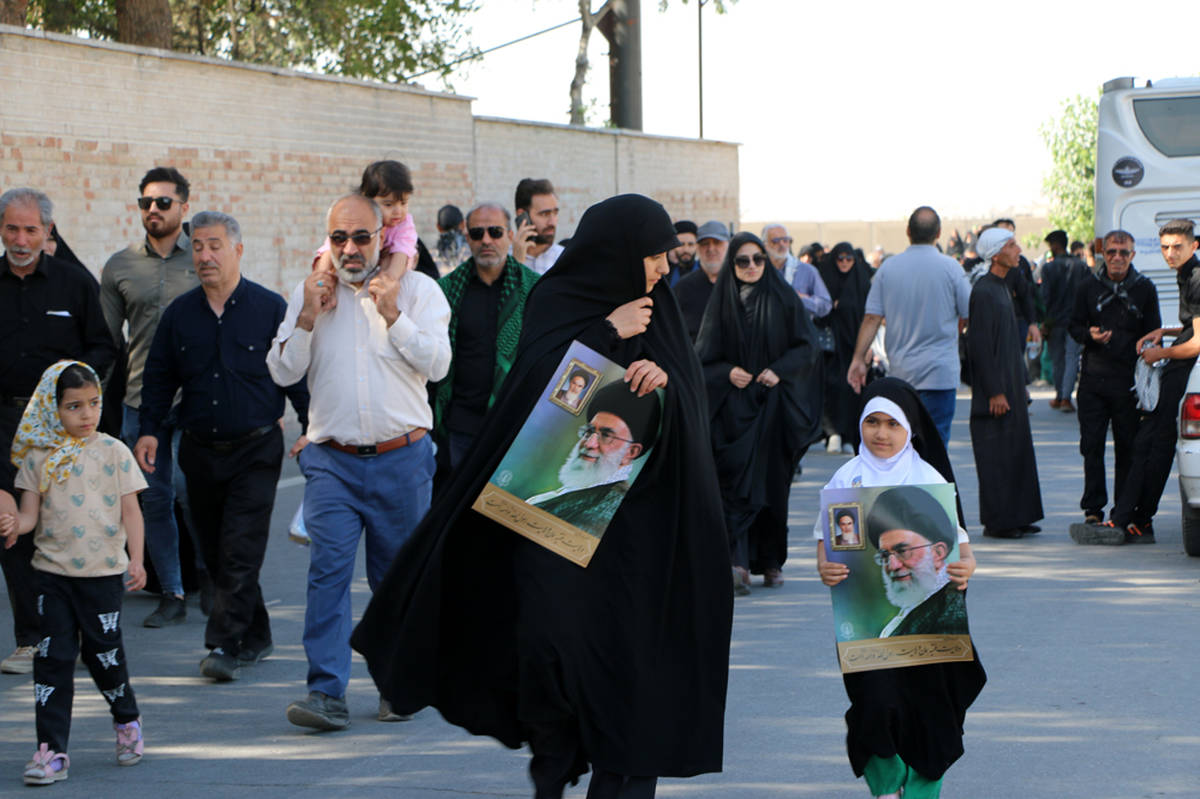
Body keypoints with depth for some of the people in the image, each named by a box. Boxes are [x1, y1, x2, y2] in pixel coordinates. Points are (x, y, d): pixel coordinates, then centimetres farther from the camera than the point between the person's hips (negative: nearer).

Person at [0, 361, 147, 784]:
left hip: (104, 572, -1)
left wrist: (136, 559, -9)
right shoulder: (38, 456, 2)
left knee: (103, 653, 5)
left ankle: (127, 721, 32)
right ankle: (52, 749, 3)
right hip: (53, 571, 1)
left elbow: (131, 511, 0)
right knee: (53, 657, 0)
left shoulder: (113, 452, -1)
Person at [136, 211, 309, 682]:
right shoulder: (179, 313, 7)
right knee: (214, 553, 8)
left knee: (240, 552, -11)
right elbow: (159, 376, 13)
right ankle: (255, 639, 20)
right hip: (200, 450, 4)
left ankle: (226, 644, -11)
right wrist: (149, 429, 3)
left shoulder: (270, 308, -2)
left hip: (256, 450, -4)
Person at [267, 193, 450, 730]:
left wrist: (392, 314, -16)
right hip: (332, 459, 1)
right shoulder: (308, 293, 9)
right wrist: (308, 318, -9)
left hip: (402, 458, 0)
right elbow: (281, 372, 4)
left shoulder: (417, 289, 3)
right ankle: (326, 693, -16)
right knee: (328, 568, -13)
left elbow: (437, 364, -8)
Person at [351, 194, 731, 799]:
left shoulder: (653, 307, 10)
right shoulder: (555, 302, 0)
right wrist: (607, 334, -14)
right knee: (554, 632, -12)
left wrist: (663, 376, -18)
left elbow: (693, 391, 4)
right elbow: (537, 380, -13)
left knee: (630, 638, -3)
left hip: (636, 514, 3)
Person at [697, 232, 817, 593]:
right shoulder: (722, 302, 5)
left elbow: (808, 345, 2)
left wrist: (779, 370, -12)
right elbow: (703, 355, 6)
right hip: (734, 404, 0)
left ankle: (771, 562, 13)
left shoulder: (784, 299, 3)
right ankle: (739, 561, -19)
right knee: (737, 481, -12)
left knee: (774, 481, 3)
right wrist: (728, 372, -12)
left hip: (774, 404, 1)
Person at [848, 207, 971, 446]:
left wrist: (859, 358, 4)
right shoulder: (950, 267, -8)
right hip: (939, 371, -3)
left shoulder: (888, 267, 0)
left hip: (900, 370, 3)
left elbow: (871, 318, -2)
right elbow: (969, 315, -1)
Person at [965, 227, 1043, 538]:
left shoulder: (1001, 288, 14)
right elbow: (980, 345, -19)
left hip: (1010, 385, 10)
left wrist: (1016, 386, 20)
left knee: (1017, 451, 12)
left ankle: (1016, 517, 18)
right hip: (994, 388, -10)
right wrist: (995, 392, -21)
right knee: (996, 455, -4)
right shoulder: (983, 291, -16)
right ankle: (997, 521, 2)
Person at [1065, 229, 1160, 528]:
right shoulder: (1088, 286, 6)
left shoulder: (1144, 289, 5)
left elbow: (1153, 335, 8)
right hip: (1094, 380, 1)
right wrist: (1089, 335, -12)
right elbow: (1074, 326, 12)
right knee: (1092, 445, -1)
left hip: (1129, 381, -1)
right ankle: (1093, 508, 6)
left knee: (1127, 446, 2)